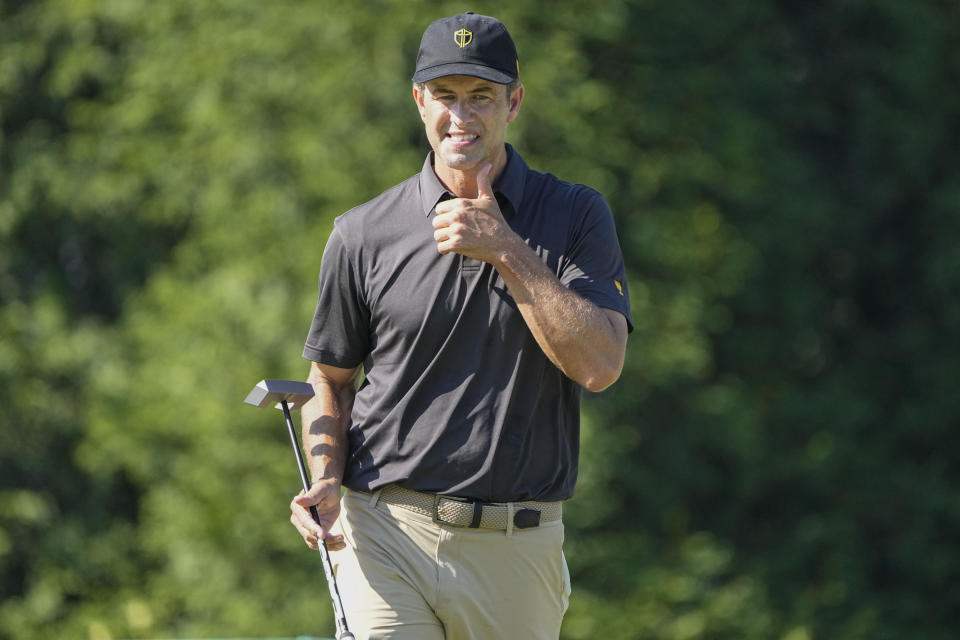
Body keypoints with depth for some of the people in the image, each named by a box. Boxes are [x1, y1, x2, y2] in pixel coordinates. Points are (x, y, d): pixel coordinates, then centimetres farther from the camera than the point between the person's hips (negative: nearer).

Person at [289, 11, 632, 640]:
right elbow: (332, 376, 15)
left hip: (516, 549, 1)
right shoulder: (364, 234, 5)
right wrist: (326, 481, -3)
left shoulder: (577, 216, 3)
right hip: (386, 536, -1)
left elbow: (599, 365, -10)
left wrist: (506, 250, -13)